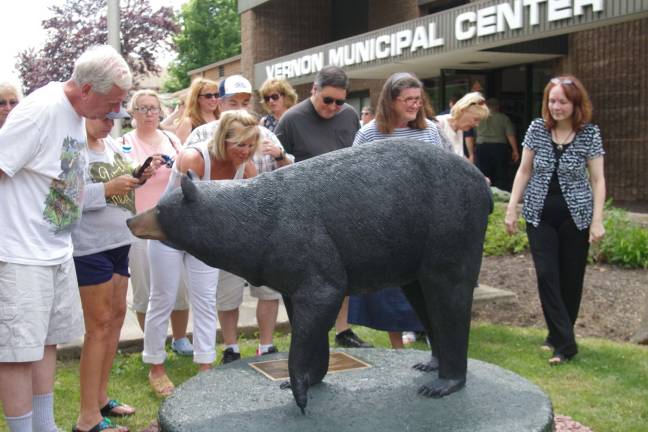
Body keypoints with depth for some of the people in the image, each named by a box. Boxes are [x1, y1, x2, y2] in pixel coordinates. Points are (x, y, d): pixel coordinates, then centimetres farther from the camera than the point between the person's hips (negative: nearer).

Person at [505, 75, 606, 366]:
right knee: (547, 276, -7)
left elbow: (597, 180, -2)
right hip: (540, 216, 1)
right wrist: (512, 208, 2)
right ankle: (565, 343, -2)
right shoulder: (537, 128, 0)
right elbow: (524, 171, 6)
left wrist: (597, 220, -8)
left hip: (575, 217, -1)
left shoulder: (590, 134, -5)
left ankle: (559, 335, 24)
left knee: (570, 279, 6)